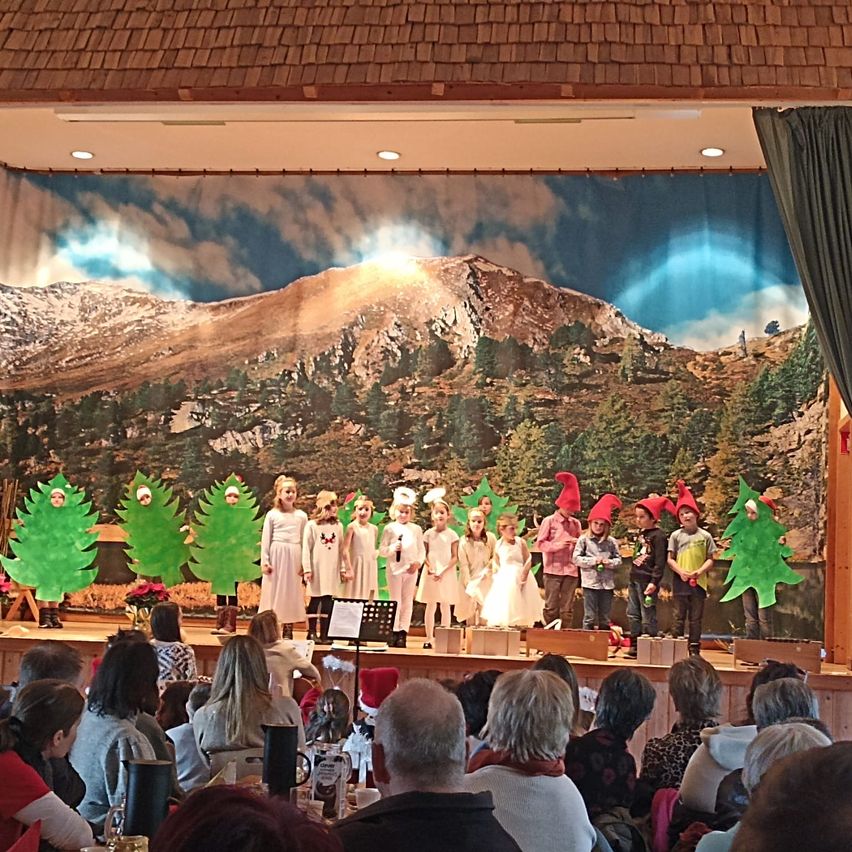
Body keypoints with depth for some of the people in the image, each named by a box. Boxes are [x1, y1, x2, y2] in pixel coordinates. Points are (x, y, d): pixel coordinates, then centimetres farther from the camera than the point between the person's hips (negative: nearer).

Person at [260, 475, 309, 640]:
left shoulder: (301, 516, 7)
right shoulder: (272, 514, 3)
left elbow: (304, 541, 6)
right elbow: (265, 539, 2)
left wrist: (304, 563, 0)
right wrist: (264, 561, -4)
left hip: (294, 558, 2)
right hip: (276, 555, -1)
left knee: (291, 592, 4)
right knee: (273, 591, -1)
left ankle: (288, 631, 8)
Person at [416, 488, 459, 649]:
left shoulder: (452, 534, 0)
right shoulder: (428, 533, 4)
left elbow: (455, 557, -3)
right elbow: (424, 554, 4)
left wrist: (443, 571, -14)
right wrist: (430, 568, -13)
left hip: (447, 573, -1)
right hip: (431, 573, 1)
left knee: (445, 606, 3)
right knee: (430, 606, 3)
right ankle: (429, 638, 8)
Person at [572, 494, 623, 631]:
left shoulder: (611, 542, 7)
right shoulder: (583, 540, 0)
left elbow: (618, 560, 7)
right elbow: (576, 558, -4)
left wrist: (609, 562, -13)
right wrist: (593, 560, -13)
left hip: (607, 584, 3)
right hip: (590, 583, -3)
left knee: (605, 618, 10)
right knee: (589, 617, -2)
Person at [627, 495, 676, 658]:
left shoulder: (658, 536, -11)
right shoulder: (641, 534, 15)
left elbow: (660, 562, -16)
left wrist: (654, 582, -21)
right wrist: (632, 578, 17)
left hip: (647, 581, -9)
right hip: (635, 580, 9)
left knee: (648, 616, -4)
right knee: (633, 614, 11)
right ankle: (635, 647, 17)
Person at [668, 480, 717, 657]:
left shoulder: (705, 536, 3)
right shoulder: (676, 535, 4)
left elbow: (710, 560, 5)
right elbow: (670, 559, 4)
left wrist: (700, 571, -12)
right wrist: (681, 572, -12)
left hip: (699, 582, 0)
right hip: (680, 582, 0)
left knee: (696, 618, 6)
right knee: (679, 617, 4)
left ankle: (694, 649, 12)